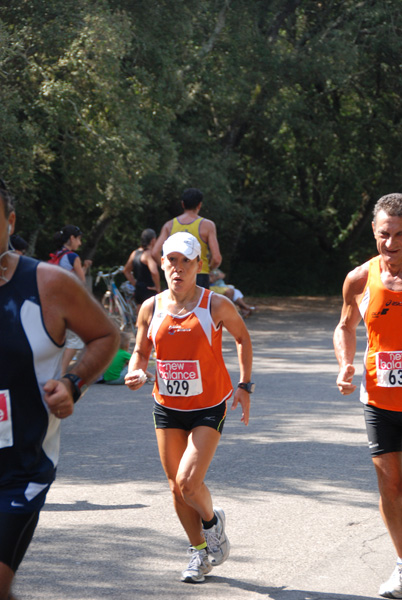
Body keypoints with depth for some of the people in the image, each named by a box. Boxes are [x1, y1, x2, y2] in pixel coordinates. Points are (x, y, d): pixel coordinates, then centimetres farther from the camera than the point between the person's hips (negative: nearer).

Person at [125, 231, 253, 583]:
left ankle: (212, 521, 18)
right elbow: (141, 351, 10)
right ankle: (200, 552, 27)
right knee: (177, 488, 7)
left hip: (209, 407, -4)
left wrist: (245, 385, 2)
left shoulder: (216, 306, -11)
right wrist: (135, 373, -12)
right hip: (167, 407, 4)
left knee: (189, 482, -16)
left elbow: (243, 338, 5)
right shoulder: (151, 308, -3)